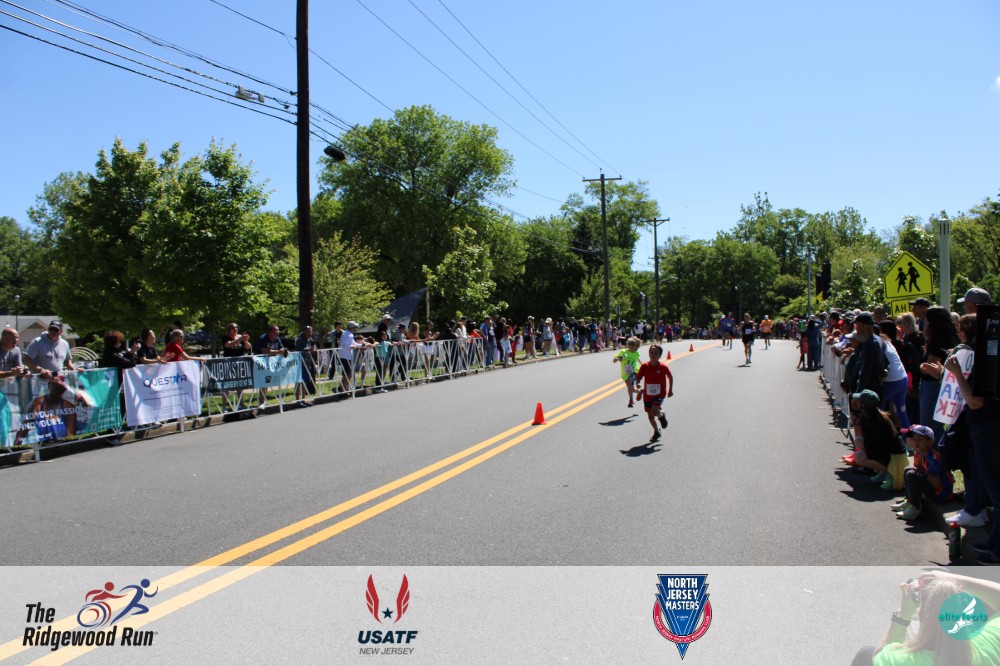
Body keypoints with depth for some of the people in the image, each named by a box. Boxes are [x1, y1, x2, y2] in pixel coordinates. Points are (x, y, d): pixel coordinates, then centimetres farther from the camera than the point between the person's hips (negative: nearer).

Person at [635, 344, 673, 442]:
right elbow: (638, 378, -5)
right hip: (647, 394, 3)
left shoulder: (663, 367, -10)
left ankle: (661, 416, 11)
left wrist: (670, 390, 11)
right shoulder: (644, 366, -8)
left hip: (659, 394, -3)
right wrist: (637, 384, -26)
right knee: (650, 415, 11)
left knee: (654, 411, -26)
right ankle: (656, 432, 35)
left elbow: (670, 377, 7)